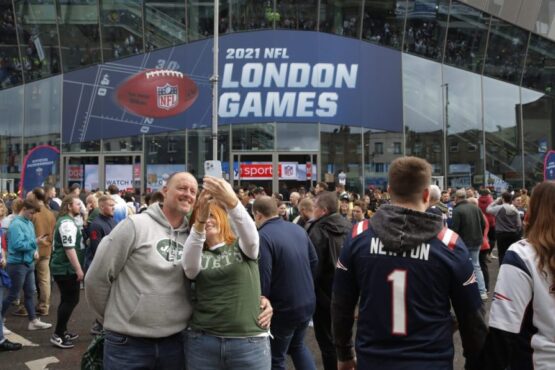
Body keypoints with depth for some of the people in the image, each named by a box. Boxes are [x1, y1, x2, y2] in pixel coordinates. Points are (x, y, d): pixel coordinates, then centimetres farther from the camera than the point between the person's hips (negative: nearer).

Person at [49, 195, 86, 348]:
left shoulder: (66, 221, 16)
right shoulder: (68, 223, -18)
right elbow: (69, 248, -24)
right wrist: (79, 269, -22)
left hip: (62, 267, 11)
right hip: (67, 269, -11)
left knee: (67, 300, 16)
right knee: (71, 300, -6)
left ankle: (62, 331, 25)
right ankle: (57, 335, -2)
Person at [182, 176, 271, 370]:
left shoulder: (243, 247, 5)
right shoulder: (198, 254, 8)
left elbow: (251, 235, -19)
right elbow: (189, 268, -16)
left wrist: (232, 202, -38)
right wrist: (199, 222, -31)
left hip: (249, 343, -1)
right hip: (203, 342, 1)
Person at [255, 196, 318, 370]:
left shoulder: (263, 236, -21)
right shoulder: (298, 229, 2)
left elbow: (262, 279, -23)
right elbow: (314, 261, 10)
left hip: (283, 308, -7)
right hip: (307, 302, 7)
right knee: (297, 345, 29)